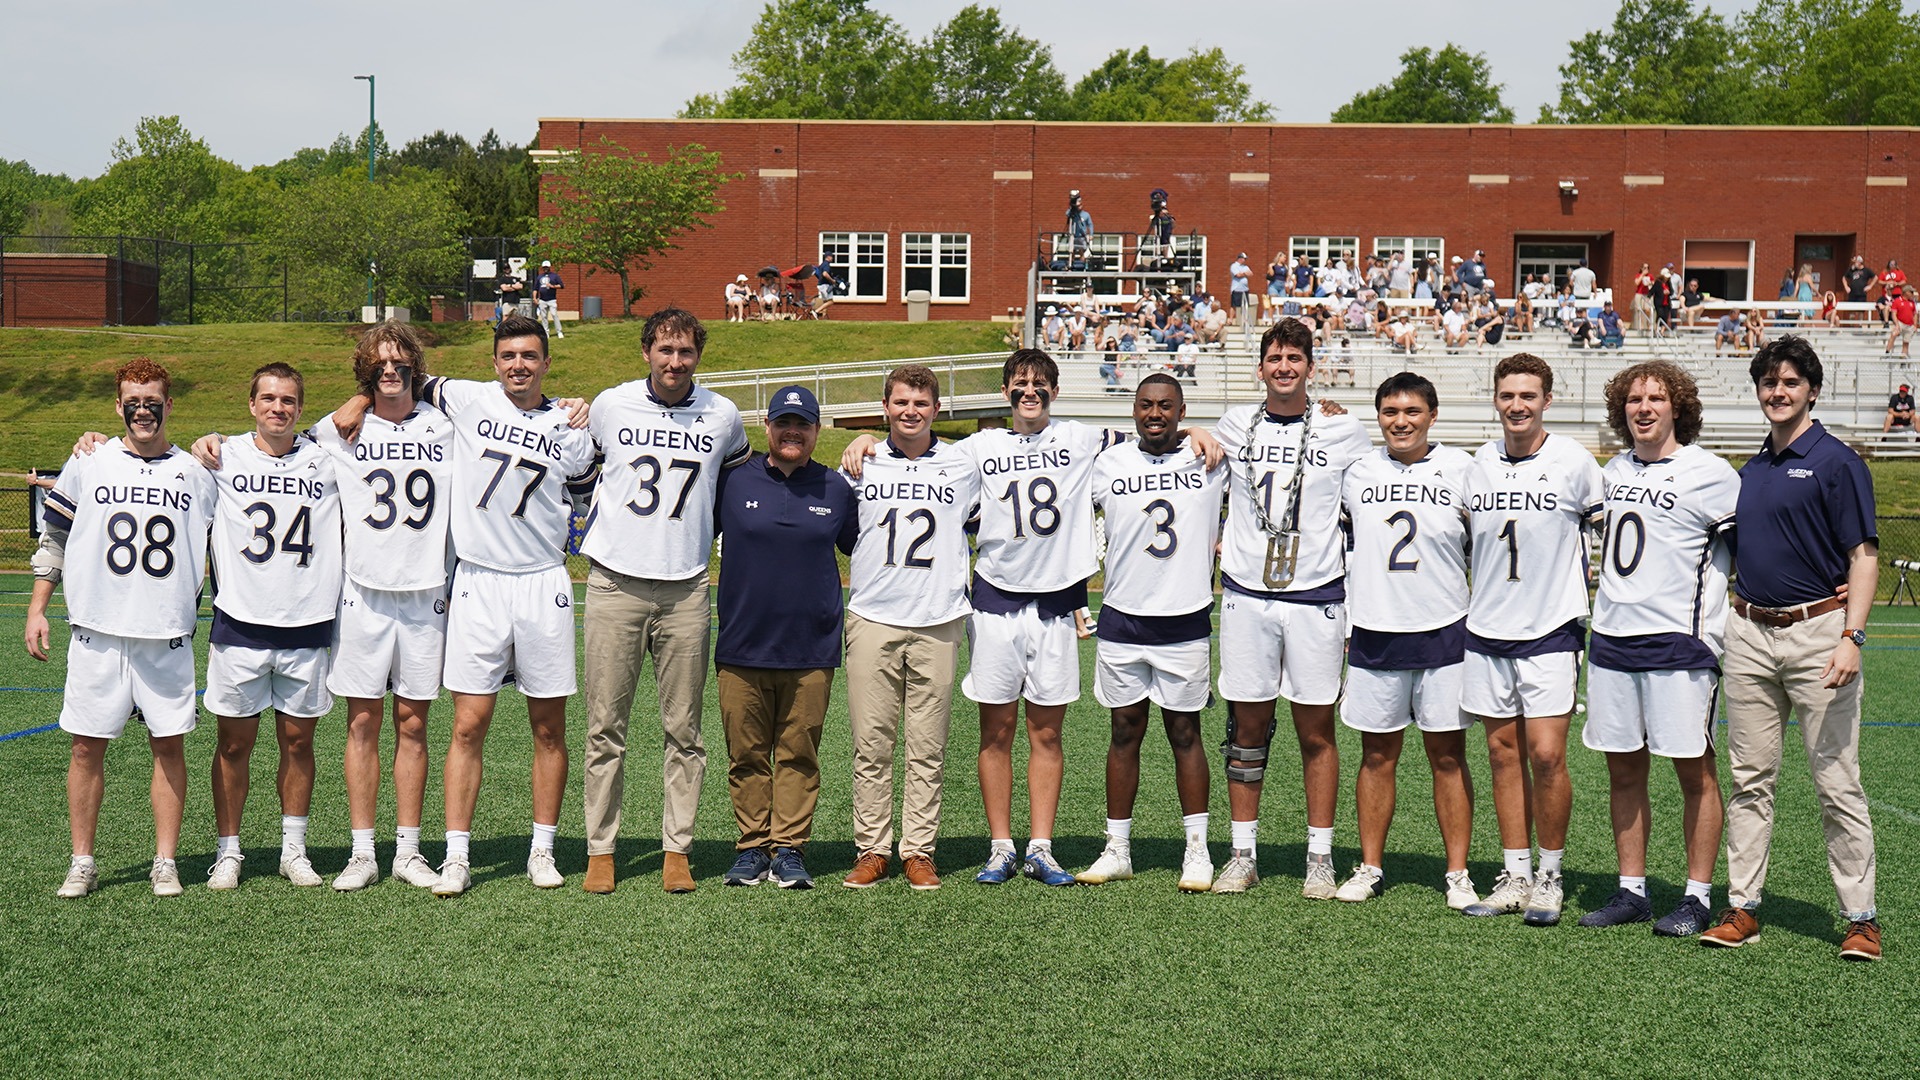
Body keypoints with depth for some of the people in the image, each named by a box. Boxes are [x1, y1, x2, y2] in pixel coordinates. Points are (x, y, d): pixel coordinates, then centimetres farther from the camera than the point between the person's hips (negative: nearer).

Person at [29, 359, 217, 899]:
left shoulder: (195, 474, 6)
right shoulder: (86, 465, 5)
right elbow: (54, 538, 12)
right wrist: (37, 610, 7)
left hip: (169, 633, 0)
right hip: (96, 631, 0)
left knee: (169, 745, 2)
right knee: (86, 747, 3)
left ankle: (166, 862, 12)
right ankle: (82, 862, 14)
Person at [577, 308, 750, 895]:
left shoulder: (723, 416, 5)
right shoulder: (610, 406, 3)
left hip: (686, 589, 1)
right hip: (615, 583, -1)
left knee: (683, 729, 4)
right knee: (605, 726, 1)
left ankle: (676, 850, 12)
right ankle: (600, 849, 10)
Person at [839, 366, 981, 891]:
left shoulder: (962, 466, 9)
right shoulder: (861, 465, 10)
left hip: (938, 622, 0)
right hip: (872, 619, 0)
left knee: (928, 748, 2)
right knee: (871, 744, 0)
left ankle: (918, 851, 10)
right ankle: (871, 848, 8)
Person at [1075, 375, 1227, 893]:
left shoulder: (1211, 460, 2)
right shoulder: (1109, 464, 4)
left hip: (1186, 621, -1)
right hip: (1123, 619, 1)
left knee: (1185, 732, 5)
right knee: (1125, 732, 7)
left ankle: (1197, 850, 14)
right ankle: (1117, 849, 16)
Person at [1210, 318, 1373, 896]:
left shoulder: (1343, 431, 2)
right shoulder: (1234, 426, 7)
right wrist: (1214, 540, 12)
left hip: (1316, 598, -1)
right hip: (1246, 595, 2)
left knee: (1316, 732, 3)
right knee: (1247, 728, 5)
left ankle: (1319, 858, 12)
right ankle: (1243, 855, 14)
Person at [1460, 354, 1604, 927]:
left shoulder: (1575, 462, -4)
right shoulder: (1478, 463, 6)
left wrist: (1590, 593, 8)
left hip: (1551, 628, -4)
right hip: (1486, 628, 4)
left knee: (1546, 754, -8)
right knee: (1504, 751, 7)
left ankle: (1550, 876, 8)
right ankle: (1514, 876, 16)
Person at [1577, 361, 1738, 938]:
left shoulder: (1710, 473, -4)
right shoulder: (1612, 472, 13)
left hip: (1679, 641, -5)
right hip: (1611, 638, 6)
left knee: (1694, 771, 0)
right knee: (1623, 770, 9)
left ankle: (1698, 896, 9)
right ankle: (1631, 890, 18)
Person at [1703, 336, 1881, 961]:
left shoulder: (1836, 462, -5)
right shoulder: (1751, 471, 15)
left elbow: (1864, 556, -8)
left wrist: (1852, 636, -18)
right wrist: (1728, 620, 13)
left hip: (1818, 630, -6)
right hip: (1749, 634, 6)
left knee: (1836, 782, -3)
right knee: (1749, 779, 8)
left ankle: (1861, 918, 5)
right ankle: (1743, 907, 14)